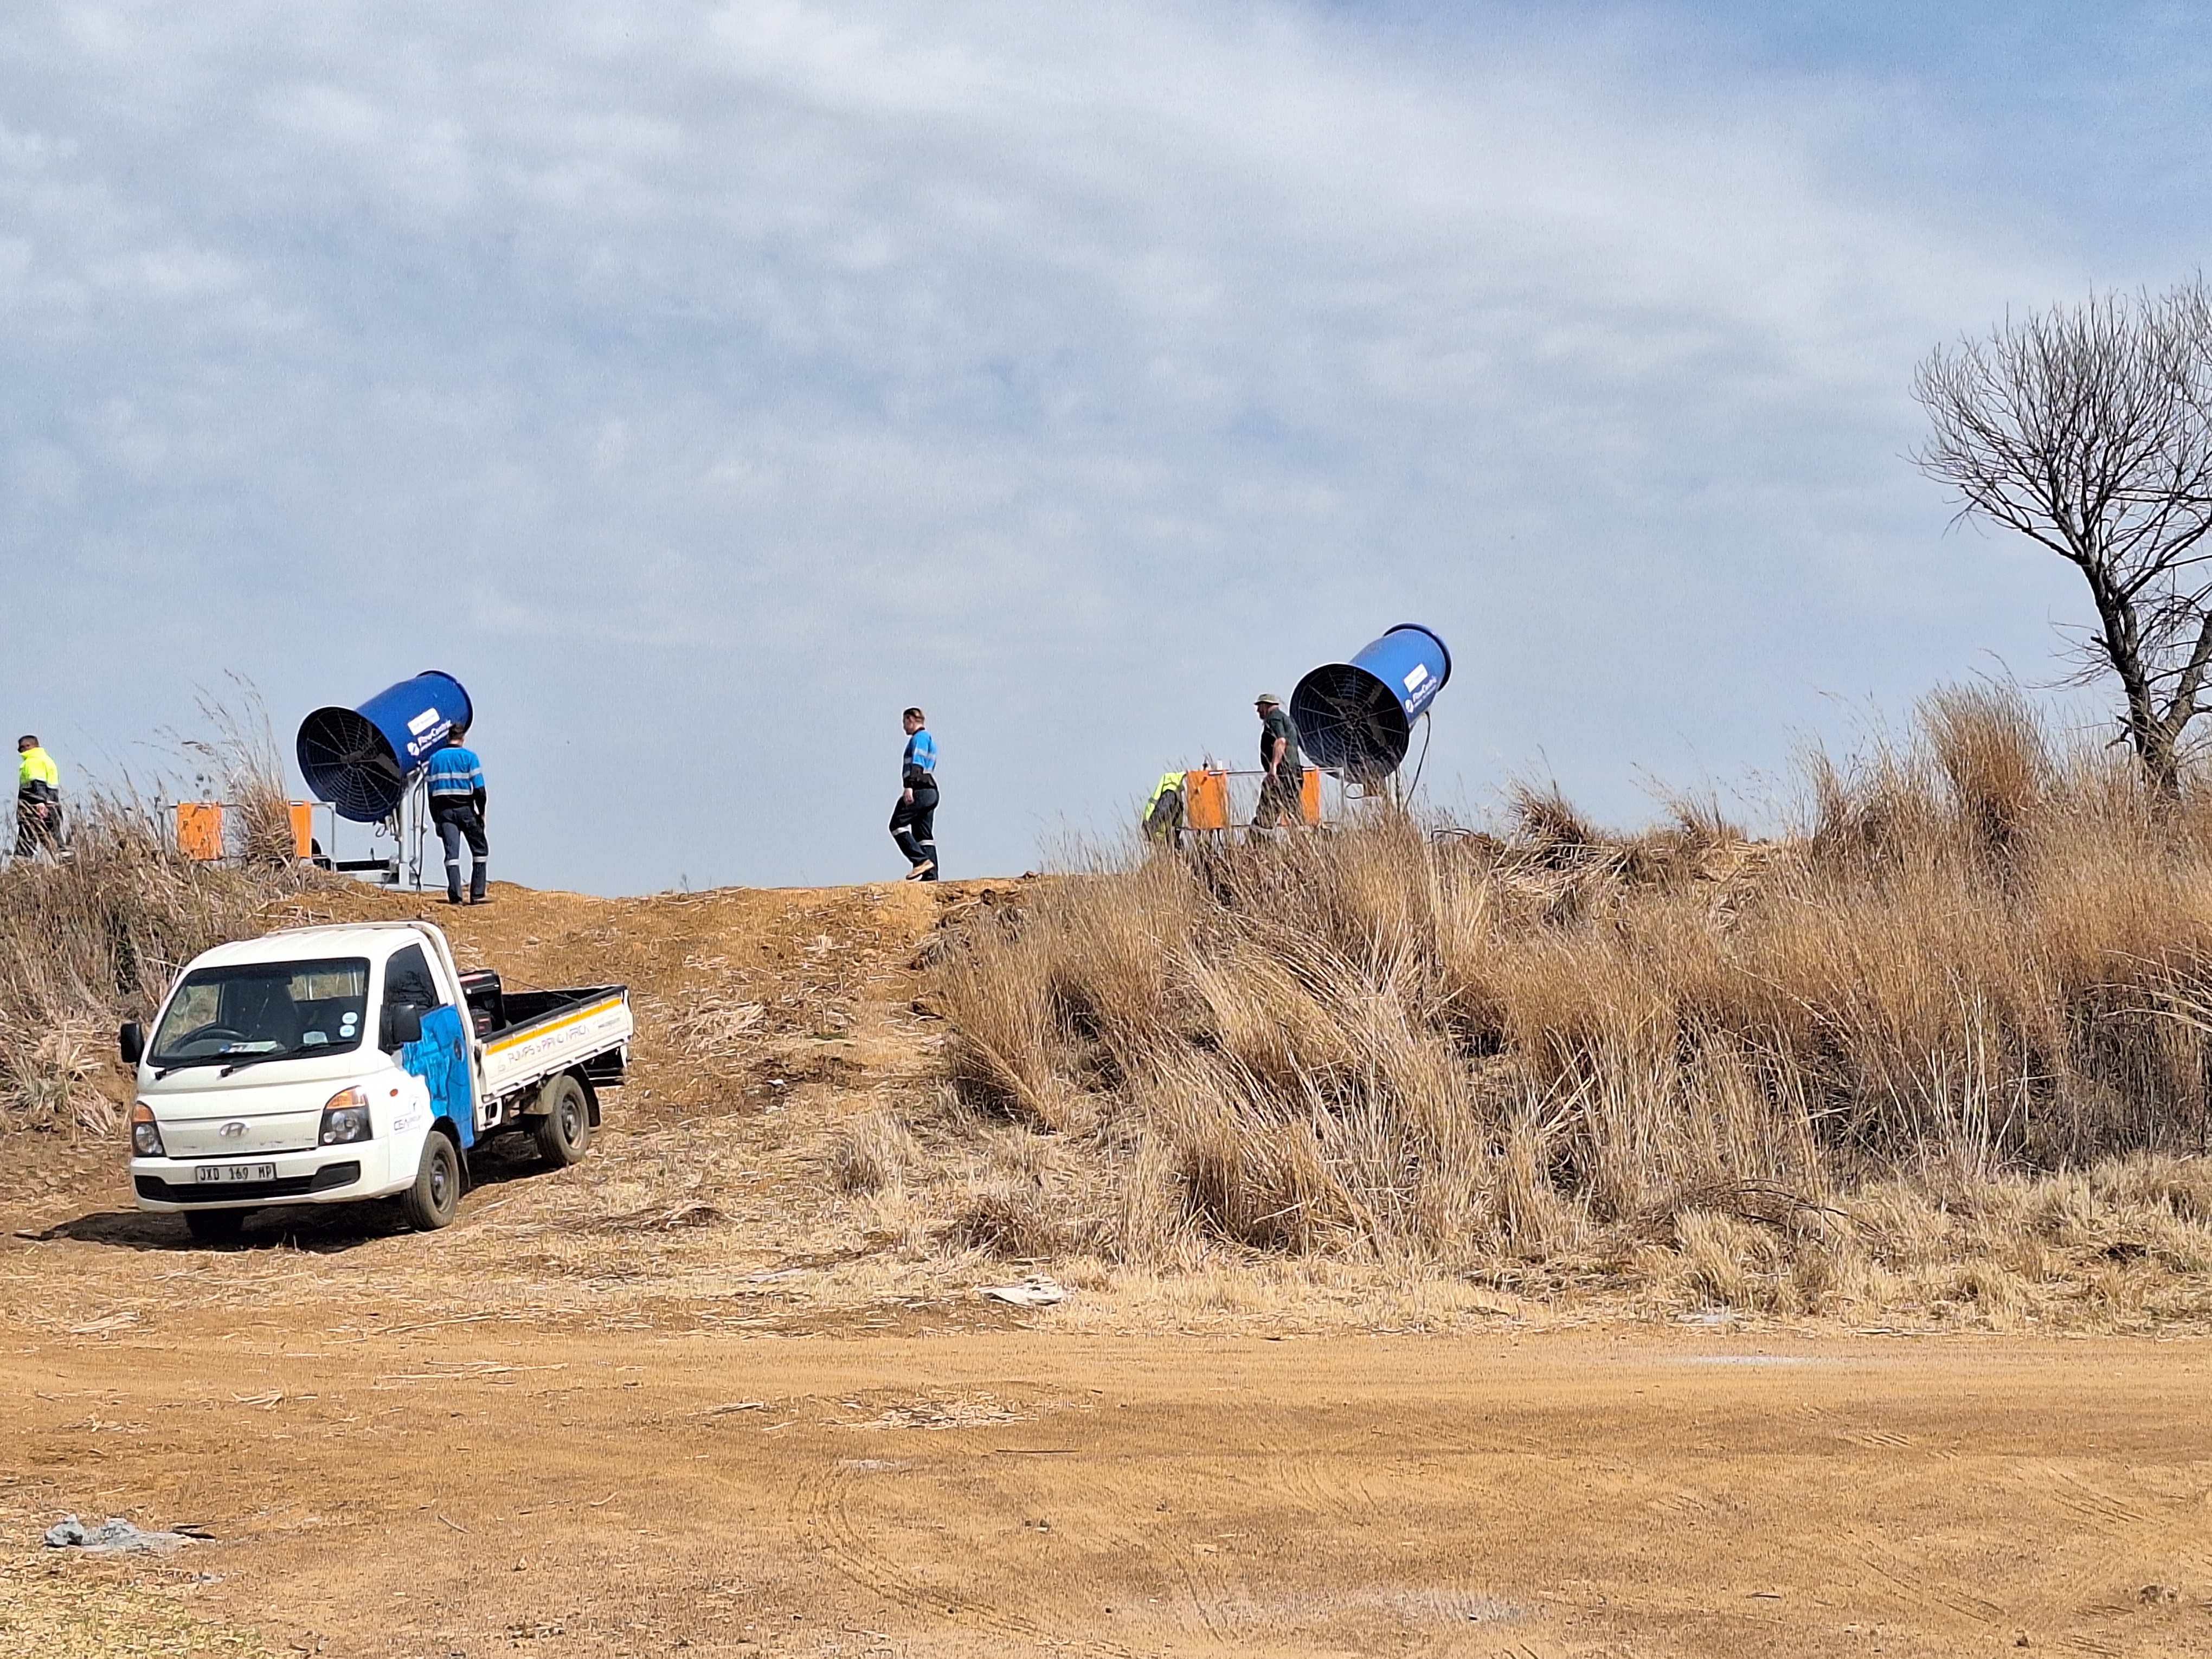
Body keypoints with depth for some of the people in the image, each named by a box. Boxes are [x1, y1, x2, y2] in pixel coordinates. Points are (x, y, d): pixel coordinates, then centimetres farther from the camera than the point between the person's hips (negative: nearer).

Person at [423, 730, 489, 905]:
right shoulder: (469, 756, -1)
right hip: (465, 808, -3)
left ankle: (454, 895, -11)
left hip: (443, 810, 3)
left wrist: (436, 819, 13)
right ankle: (477, 893, 2)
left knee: (451, 851, -1)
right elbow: (479, 789, -7)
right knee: (479, 850, 8)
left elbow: (431, 792, 9)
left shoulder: (435, 759, 10)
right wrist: (482, 812, 3)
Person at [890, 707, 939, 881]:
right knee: (924, 835, 5)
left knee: (897, 824, -10)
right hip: (931, 791, 10)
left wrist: (909, 786, -25)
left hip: (920, 790, -10)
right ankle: (931, 876, -3)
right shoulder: (929, 740, 27)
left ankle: (922, 860, -20)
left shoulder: (920, 737, -3)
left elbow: (917, 763, -16)